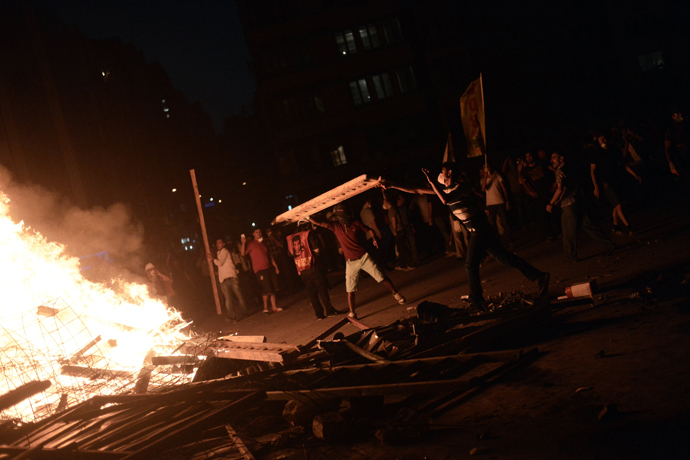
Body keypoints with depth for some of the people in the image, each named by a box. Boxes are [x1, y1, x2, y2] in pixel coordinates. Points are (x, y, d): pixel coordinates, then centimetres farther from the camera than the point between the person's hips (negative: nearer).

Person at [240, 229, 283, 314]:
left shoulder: (263, 244, 20)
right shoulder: (251, 244, 0)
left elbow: (270, 256, 23)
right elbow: (243, 253, -12)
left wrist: (276, 267, 19)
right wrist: (243, 243, -24)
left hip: (269, 268, 7)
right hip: (260, 270, -7)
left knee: (273, 288, 6)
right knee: (266, 289, -11)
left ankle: (274, 307, 12)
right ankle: (265, 308, 0)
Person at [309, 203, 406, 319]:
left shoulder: (356, 223, -1)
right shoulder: (335, 226, 0)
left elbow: (369, 230, 9)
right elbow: (318, 223, -2)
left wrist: (374, 238, -9)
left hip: (364, 257, -1)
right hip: (351, 262, 1)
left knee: (381, 277, -1)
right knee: (350, 290, 1)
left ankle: (396, 294, 15)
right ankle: (352, 313, 9)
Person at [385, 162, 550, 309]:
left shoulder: (460, 186, -14)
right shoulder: (446, 189, 10)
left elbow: (445, 200, -33)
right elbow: (416, 191, 13)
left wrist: (431, 181, -28)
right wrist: (393, 186, 10)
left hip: (479, 229, -9)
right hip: (477, 230, 9)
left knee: (471, 265, -5)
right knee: (502, 256, 10)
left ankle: (477, 303, 5)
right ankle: (539, 276, 13)